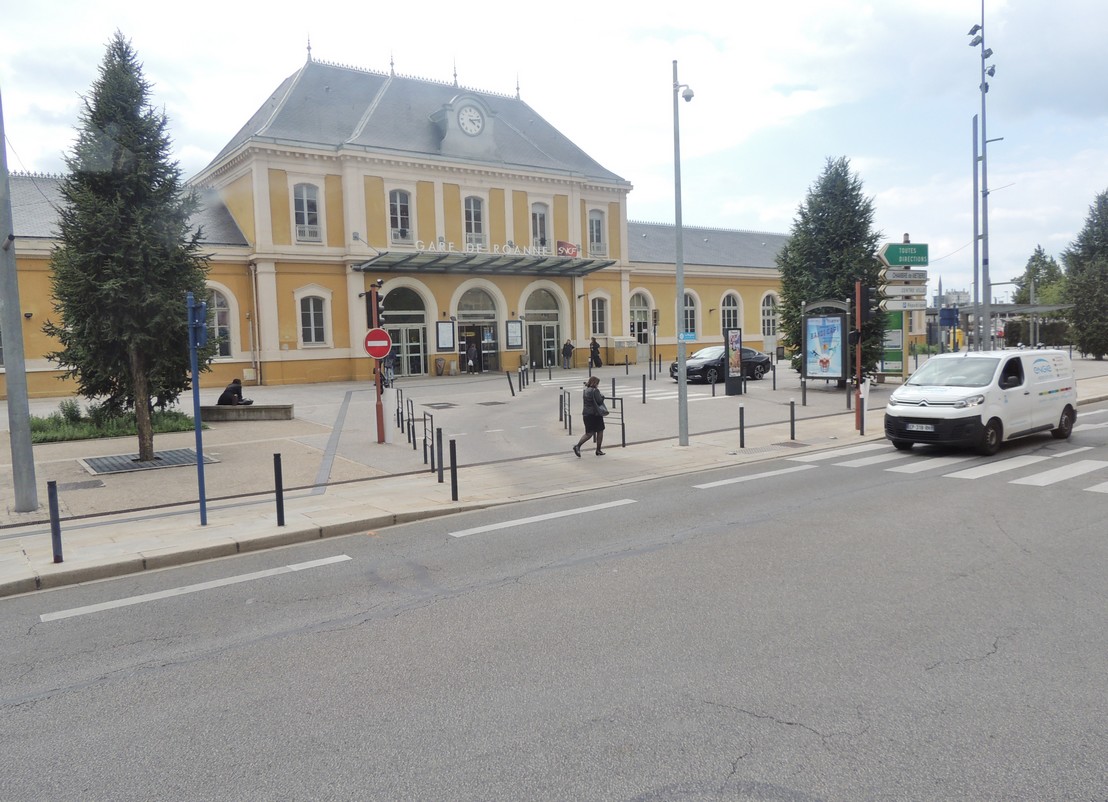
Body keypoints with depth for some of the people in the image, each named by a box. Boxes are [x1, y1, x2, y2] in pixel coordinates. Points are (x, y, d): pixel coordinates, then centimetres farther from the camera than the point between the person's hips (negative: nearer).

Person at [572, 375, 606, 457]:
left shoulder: (585, 391, 9)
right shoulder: (595, 391, -15)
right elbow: (599, 401, -17)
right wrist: (602, 396, 1)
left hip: (586, 413, 7)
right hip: (595, 414, -7)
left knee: (589, 433, 9)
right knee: (600, 432, 10)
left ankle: (578, 446, -7)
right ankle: (598, 450, 14)